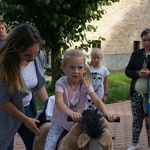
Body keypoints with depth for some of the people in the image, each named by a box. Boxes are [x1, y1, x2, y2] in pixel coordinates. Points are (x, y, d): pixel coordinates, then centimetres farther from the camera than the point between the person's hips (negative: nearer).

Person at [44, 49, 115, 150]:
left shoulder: (85, 84, -10)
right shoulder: (61, 83, -19)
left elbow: (97, 100, -21)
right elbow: (59, 102, -36)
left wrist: (106, 113, -43)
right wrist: (71, 113, -56)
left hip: (79, 121, 2)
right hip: (61, 122, -2)